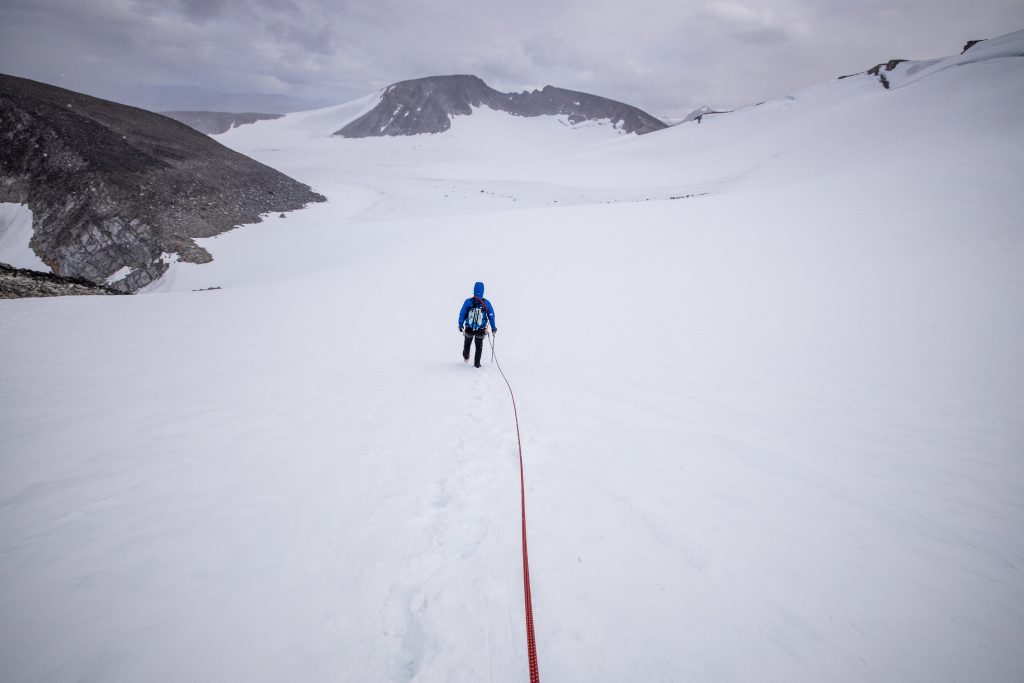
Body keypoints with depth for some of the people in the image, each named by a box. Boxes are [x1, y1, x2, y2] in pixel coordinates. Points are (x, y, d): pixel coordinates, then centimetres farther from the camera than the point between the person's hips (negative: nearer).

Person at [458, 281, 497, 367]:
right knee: (479, 346, 21)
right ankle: (477, 363, 20)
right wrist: (493, 327, 10)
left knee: (467, 343, 28)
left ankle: (466, 357, 48)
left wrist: (460, 325, 9)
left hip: (469, 329, 0)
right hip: (481, 330, 0)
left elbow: (462, 314, -5)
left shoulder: (468, 301, -12)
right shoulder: (486, 303, -11)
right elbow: (491, 316, -3)